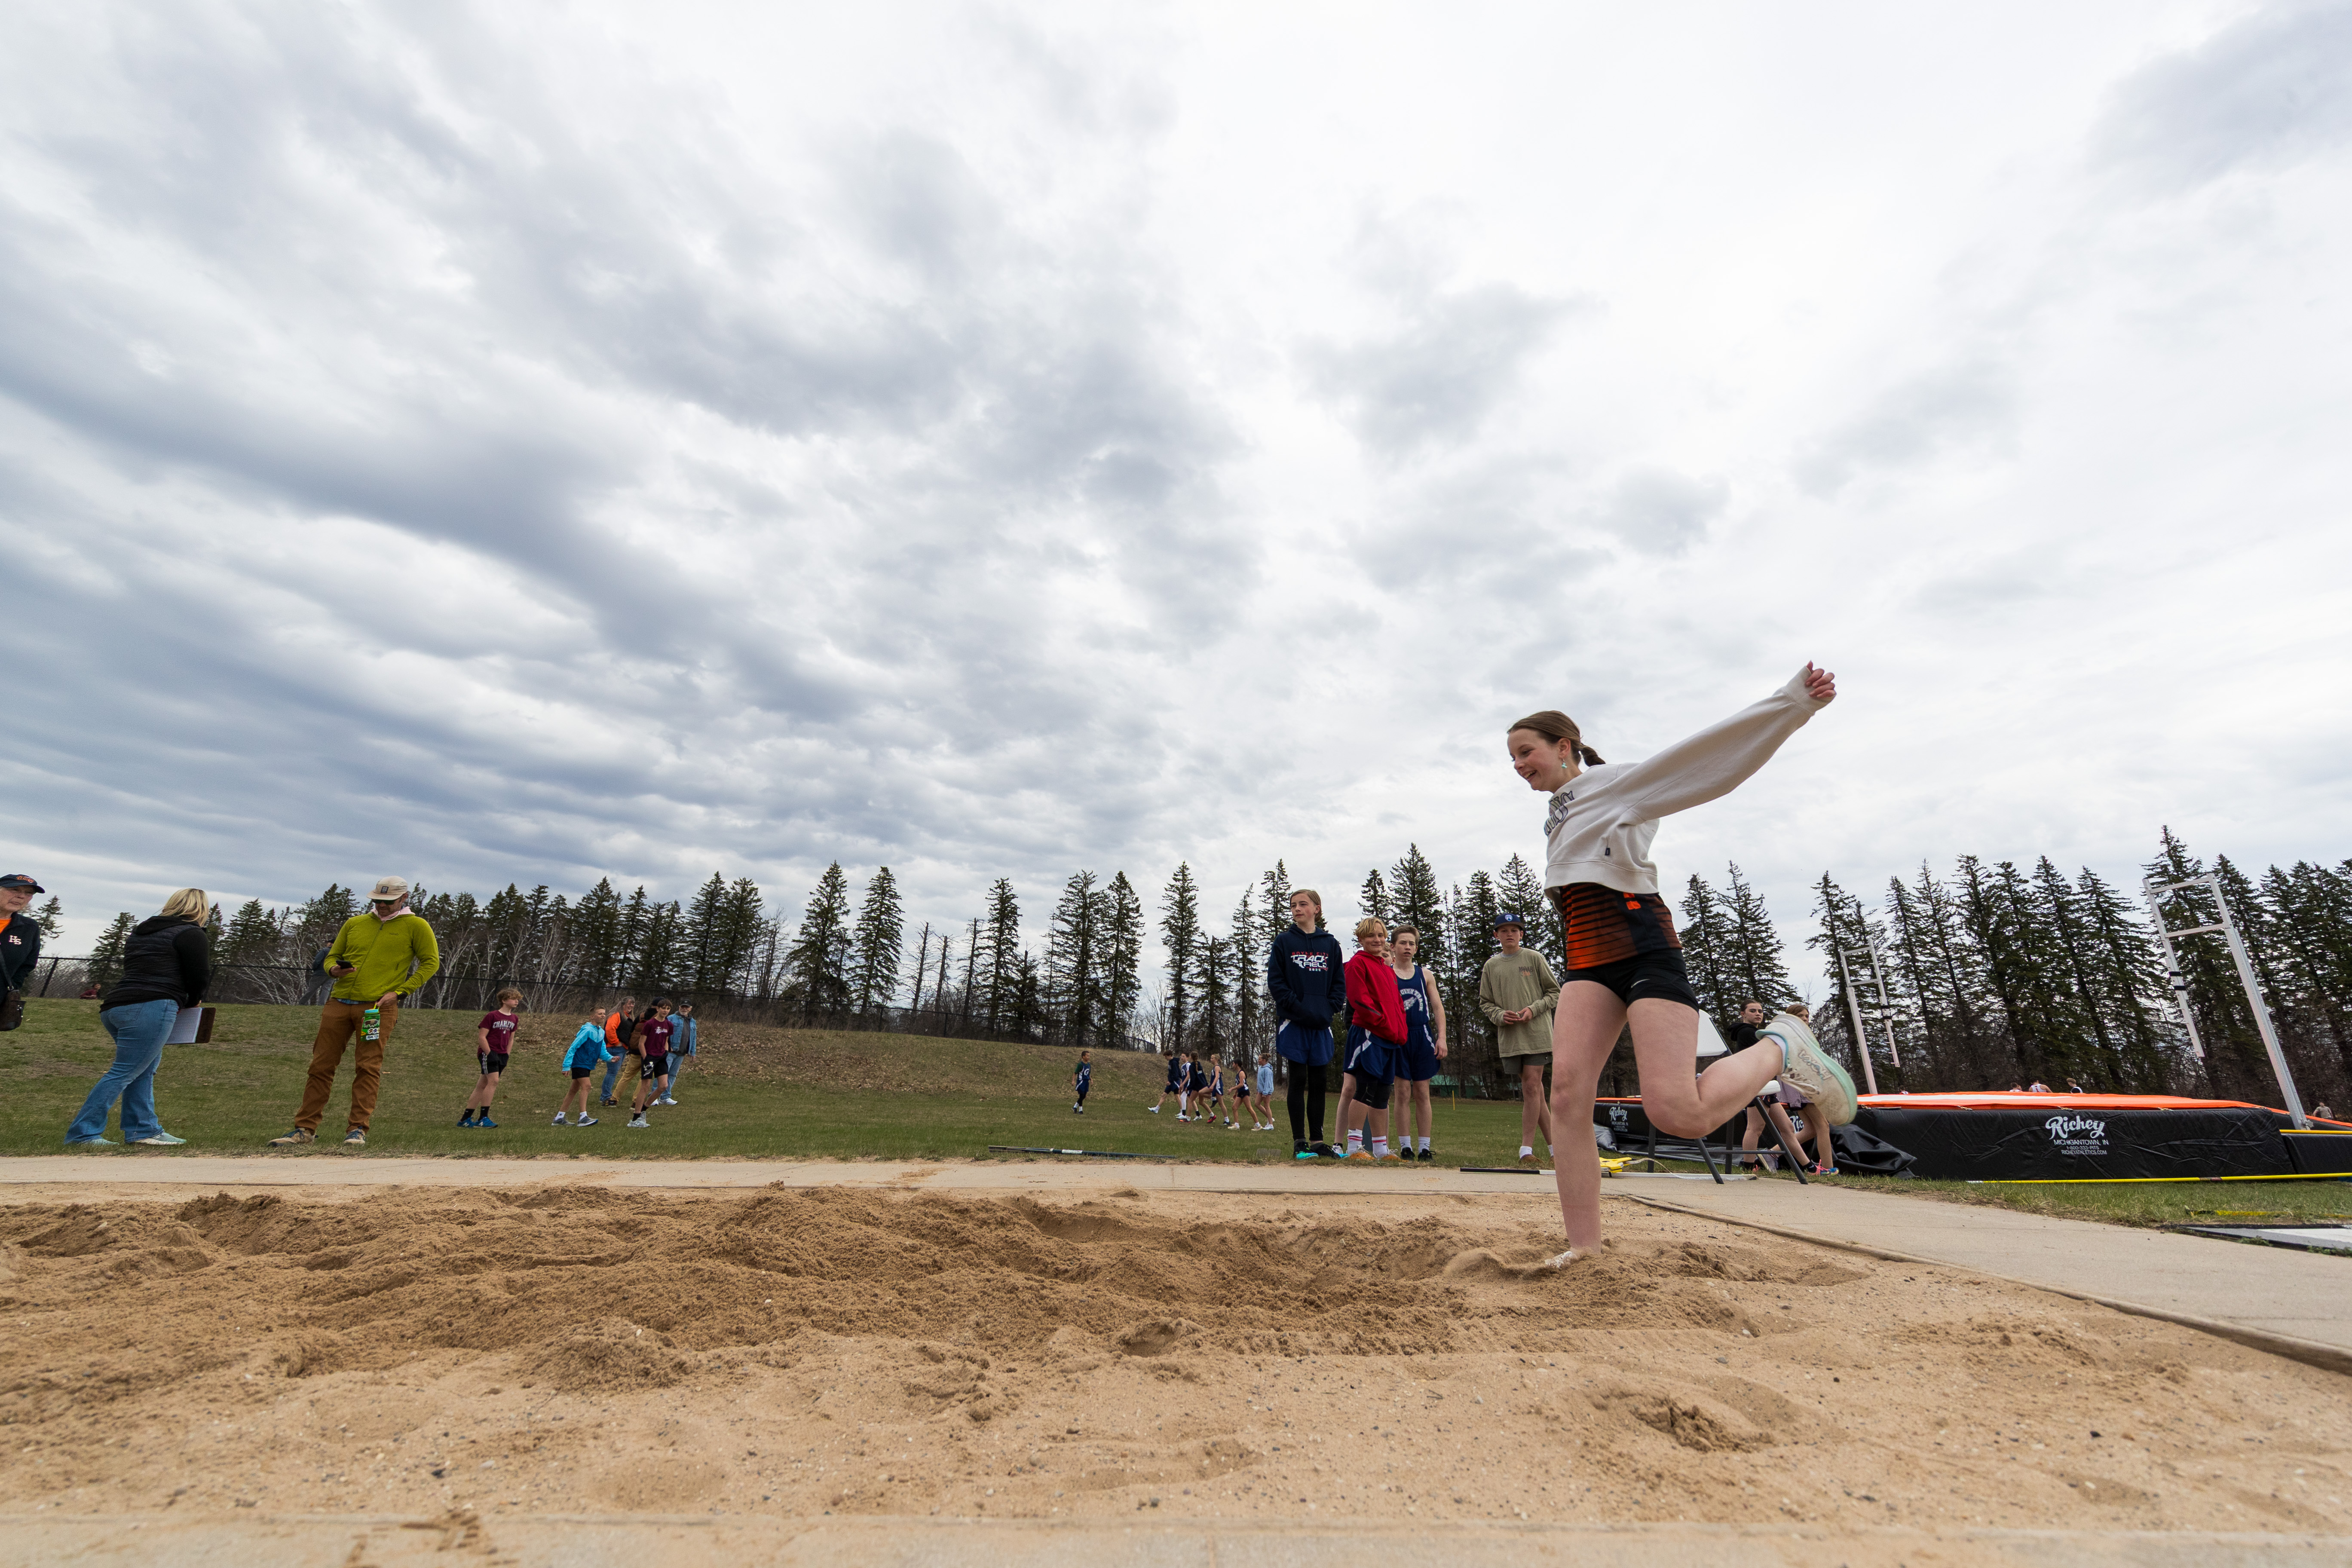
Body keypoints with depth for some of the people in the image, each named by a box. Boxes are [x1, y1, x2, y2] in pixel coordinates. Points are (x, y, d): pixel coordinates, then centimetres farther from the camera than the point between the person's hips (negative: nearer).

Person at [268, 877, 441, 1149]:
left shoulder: (415, 926, 3)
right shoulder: (355, 923, 15)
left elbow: (431, 962, 2)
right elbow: (332, 955, 21)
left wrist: (399, 992, -6)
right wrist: (334, 969, -3)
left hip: (378, 1007, -4)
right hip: (338, 1003, 4)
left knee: (368, 1068, -6)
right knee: (321, 1066, 6)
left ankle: (358, 1129, -1)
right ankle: (305, 1128, 14)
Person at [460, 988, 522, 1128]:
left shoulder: (514, 1019, 13)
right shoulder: (492, 1016, -8)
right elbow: (481, 1037, -10)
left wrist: (507, 1056, 10)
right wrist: (490, 1054, -15)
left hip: (502, 1055, 7)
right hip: (488, 1053, -7)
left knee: (482, 1086, 8)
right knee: (493, 1081, -17)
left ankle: (465, 1119, 14)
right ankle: (483, 1117, -12)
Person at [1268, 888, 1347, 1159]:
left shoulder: (1330, 943, 7)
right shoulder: (1284, 941, 1)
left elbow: (1340, 983, 7)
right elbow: (1275, 981, -5)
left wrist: (1329, 1010, -7)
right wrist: (1299, 1008, -13)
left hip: (1321, 1025, 3)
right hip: (1294, 1023, -2)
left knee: (1317, 1083, 9)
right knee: (1298, 1081, 1)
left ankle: (1317, 1140, 17)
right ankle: (1299, 1143, 6)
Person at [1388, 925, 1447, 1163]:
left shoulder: (1425, 975, 12)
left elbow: (1438, 1008, 9)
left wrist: (1441, 1038, 1)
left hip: (1423, 1036, 2)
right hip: (1398, 1037, -2)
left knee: (1422, 1093, 5)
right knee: (1404, 1092, -1)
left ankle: (1425, 1147, 10)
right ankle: (1406, 1146, 6)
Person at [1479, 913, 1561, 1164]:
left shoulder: (1535, 958, 3)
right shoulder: (1491, 966, 11)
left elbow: (1555, 993, 4)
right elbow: (1485, 1002, 13)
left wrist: (1533, 1009, -11)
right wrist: (1500, 1016, -7)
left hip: (1536, 1033, -3)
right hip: (1509, 1038, 3)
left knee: (1532, 1088, -8)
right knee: (1534, 1090, 7)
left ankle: (1526, 1148, -3)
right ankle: (1553, 1146, 16)